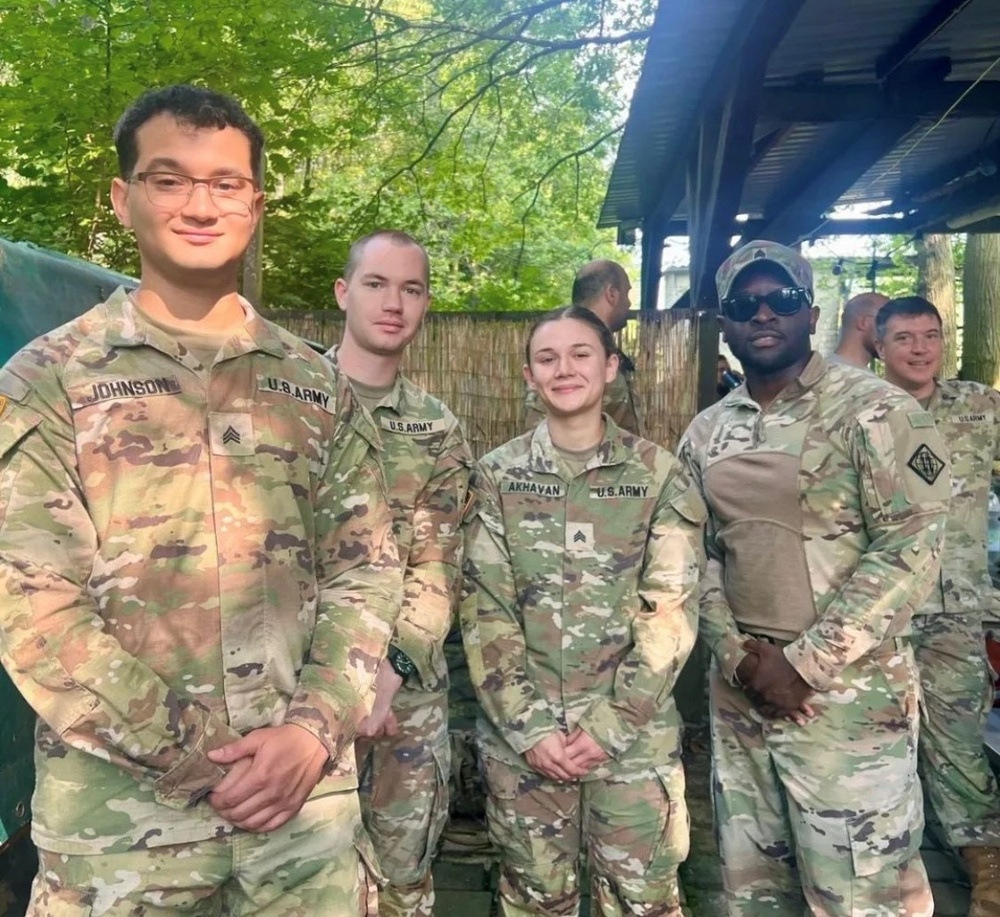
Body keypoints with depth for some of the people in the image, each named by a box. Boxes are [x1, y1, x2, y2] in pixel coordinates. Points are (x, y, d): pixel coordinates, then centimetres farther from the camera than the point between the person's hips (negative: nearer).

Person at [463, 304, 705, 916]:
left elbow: (670, 614, -6)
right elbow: (484, 610, -3)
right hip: (520, 735, 1)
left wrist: (609, 727, -11)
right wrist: (530, 727, -10)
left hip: (634, 735, -1)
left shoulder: (659, 474, -2)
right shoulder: (497, 475, 0)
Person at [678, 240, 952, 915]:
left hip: (847, 694, -5)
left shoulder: (874, 411, -8)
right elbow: (698, 553, 9)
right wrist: (739, 655, -6)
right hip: (738, 691, 5)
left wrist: (805, 663, -16)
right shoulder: (707, 433, 8)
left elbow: (910, 551, -14)